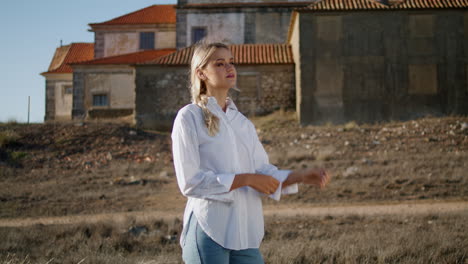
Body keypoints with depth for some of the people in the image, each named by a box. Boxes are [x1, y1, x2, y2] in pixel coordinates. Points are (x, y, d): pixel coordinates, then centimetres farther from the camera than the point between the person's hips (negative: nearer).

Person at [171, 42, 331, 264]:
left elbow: (263, 171, 10)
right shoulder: (189, 117, -6)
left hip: (246, 231, 6)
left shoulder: (242, 122, 13)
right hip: (209, 231, -6)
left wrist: (300, 176, -7)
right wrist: (246, 179, -17)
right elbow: (190, 181, -14)